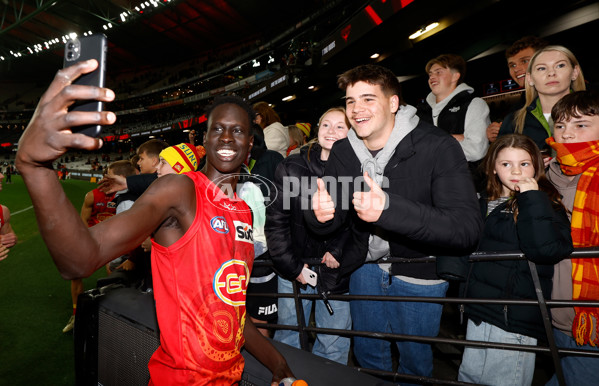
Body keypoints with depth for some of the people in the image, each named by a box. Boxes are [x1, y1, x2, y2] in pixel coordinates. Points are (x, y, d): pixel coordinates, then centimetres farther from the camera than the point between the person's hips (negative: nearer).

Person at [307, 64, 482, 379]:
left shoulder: (438, 148, -23)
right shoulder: (343, 152, -6)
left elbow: (467, 229, -32)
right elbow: (331, 219, -4)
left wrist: (389, 208, -46)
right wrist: (320, 214, -30)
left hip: (419, 271, -4)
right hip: (366, 266, 4)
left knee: (414, 360, 16)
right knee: (367, 354, 21)